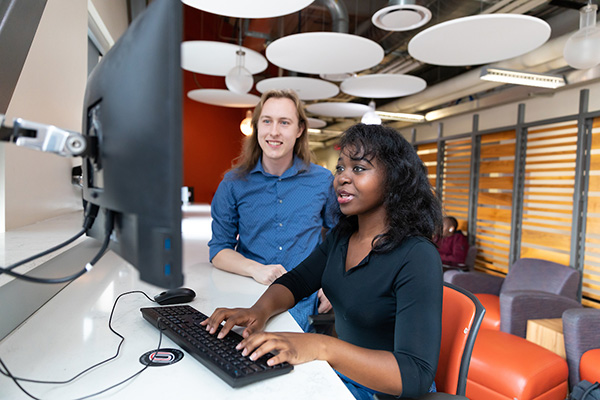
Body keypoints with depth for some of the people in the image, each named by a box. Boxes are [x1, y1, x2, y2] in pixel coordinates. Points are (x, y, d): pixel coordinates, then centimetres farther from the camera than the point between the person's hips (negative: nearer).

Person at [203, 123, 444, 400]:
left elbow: (416, 376, -27)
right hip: (342, 372, 6)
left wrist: (322, 347, -37)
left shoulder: (417, 258, -23)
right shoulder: (341, 235, 1)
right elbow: (295, 281, 6)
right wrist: (260, 310, -15)